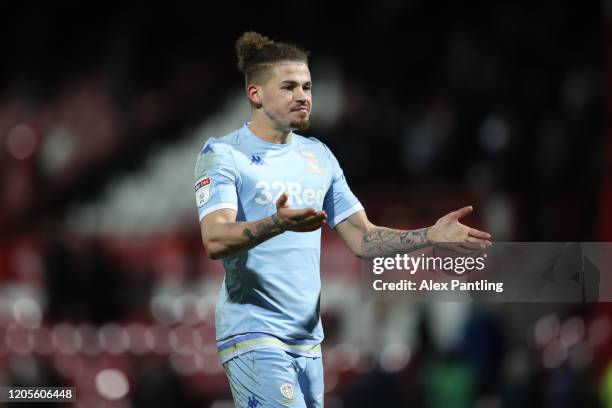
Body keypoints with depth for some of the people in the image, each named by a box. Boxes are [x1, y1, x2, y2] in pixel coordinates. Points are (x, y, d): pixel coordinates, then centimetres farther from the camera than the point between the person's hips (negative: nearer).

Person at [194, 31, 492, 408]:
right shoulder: (223, 154, -5)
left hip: (308, 339, 7)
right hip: (253, 334, -7)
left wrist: (431, 236, -1)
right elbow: (215, 241, -19)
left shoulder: (319, 156, 15)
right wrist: (277, 224, -37)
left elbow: (362, 238, 14)